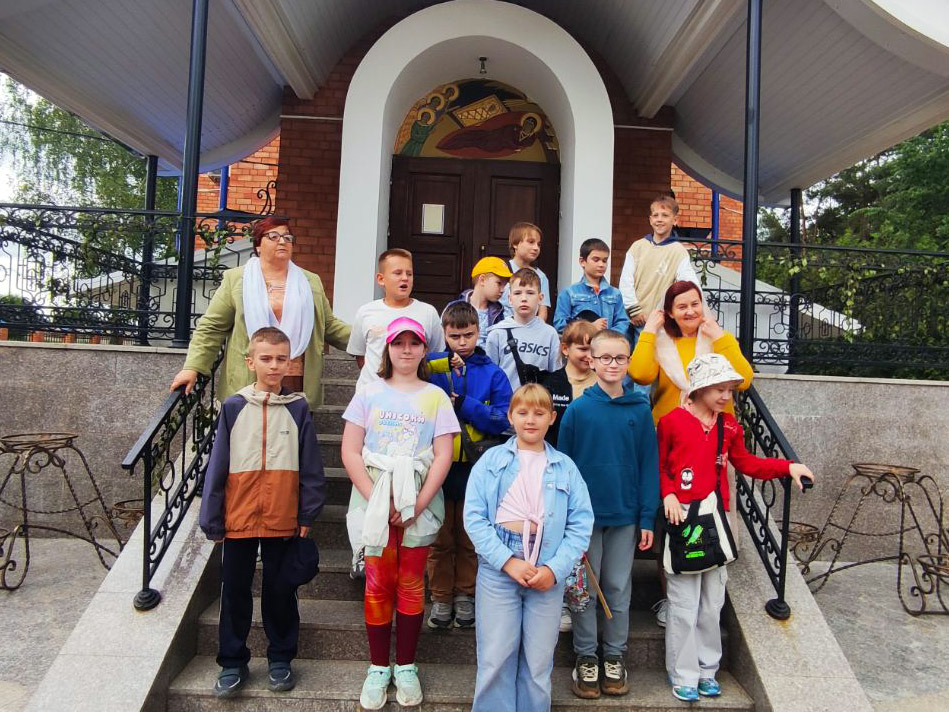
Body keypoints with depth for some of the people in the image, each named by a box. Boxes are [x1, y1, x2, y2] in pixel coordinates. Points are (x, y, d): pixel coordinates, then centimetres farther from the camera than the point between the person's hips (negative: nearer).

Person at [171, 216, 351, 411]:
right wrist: (192, 368, -6)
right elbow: (211, 327, 4)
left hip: (298, 386, 2)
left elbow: (330, 327, 17)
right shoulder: (235, 279, 6)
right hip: (246, 384, -2)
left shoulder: (311, 282, 15)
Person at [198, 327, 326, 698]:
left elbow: (310, 468, 0)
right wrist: (212, 520, 1)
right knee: (234, 592, 13)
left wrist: (308, 515, -1)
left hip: (283, 521, 0)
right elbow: (217, 466, 1)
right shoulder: (234, 407, -2)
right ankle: (232, 663, 30)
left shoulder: (298, 408, -2)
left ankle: (280, 659, 31)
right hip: (238, 519, 1)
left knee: (281, 592, 13)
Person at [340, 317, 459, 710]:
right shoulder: (369, 393, 5)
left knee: (411, 585, 6)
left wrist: (418, 503, -11)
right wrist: (376, 498, -11)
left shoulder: (435, 397, 5)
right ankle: (378, 668, 20)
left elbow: (443, 456, -1)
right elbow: (350, 451, -1)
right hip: (376, 503, 0)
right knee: (378, 585, 4)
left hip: (419, 505, 0)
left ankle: (406, 667, 22)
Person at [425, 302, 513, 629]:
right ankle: (441, 597, 28)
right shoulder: (432, 367, -1)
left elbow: (503, 420, -8)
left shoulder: (492, 373, -1)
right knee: (440, 539, 12)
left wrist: (465, 404, -18)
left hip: (476, 469, 0)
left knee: (469, 539, 14)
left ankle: (465, 595, 31)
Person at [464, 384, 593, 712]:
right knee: (496, 657, 5)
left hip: (548, 571, 1)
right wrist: (508, 561, -14)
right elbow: (474, 516, -6)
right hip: (498, 566, -1)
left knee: (539, 660, 11)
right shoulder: (491, 460, 2)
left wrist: (555, 569, -10)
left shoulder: (565, 467, 6)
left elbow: (581, 524, 1)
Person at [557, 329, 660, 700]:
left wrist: (647, 517, -2)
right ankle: (585, 658, 26)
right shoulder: (577, 409, -8)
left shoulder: (641, 410, -3)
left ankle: (615, 657, 30)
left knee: (619, 588, 14)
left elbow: (649, 465, 0)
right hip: (585, 514, -1)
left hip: (625, 515, 1)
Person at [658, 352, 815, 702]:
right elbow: (659, 466, -2)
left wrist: (788, 467, 8)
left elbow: (745, 463, 16)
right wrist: (668, 494, -18)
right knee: (684, 602, 3)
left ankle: (707, 669, 29)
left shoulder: (728, 424, 7)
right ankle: (683, 675, 19)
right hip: (683, 516, -5)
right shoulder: (672, 421, -8)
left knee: (712, 600, 13)